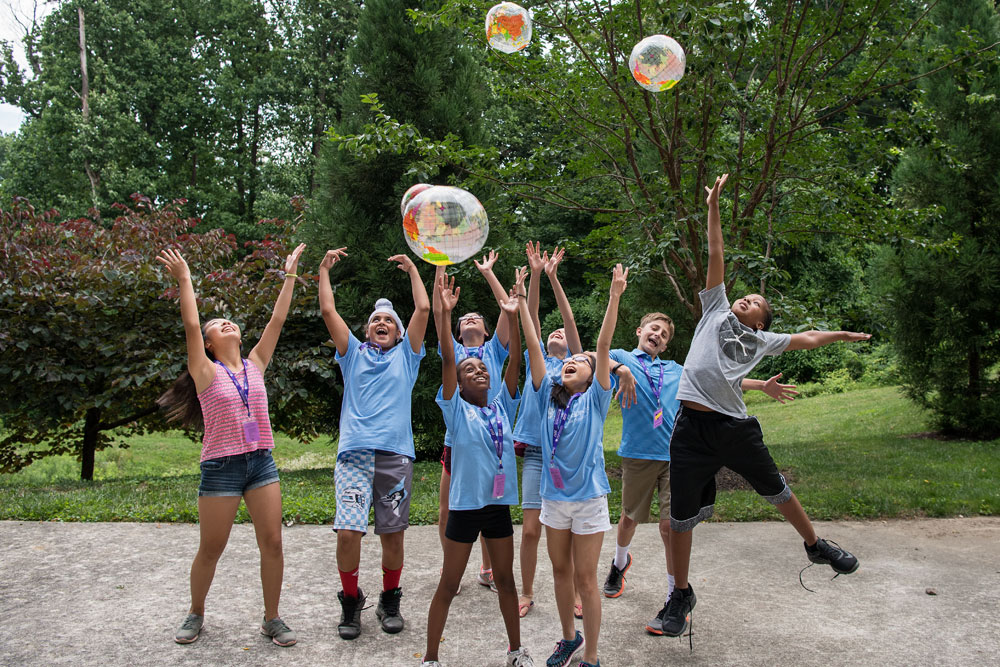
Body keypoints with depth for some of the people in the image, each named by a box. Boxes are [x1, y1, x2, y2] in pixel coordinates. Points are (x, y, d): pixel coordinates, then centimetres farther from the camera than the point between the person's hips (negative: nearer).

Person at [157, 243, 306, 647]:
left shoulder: (255, 365, 9)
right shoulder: (206, 372, 0)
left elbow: (277, 320, 6)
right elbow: (190, 326, -12)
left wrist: (290, 275, 5)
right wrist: (184, 280, -12)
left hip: (261, 462, 3)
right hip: (221, 467, -3)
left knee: (272, 543, 1)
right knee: (210, 550, 7)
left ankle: (272, 618, 15)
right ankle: (196, 614, 30)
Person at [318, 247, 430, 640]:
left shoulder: (406, 355, 17)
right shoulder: (354, 354, 18)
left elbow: (423, 309, 10)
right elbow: (328, 312, 11)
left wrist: (412, 269, 16)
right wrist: (324, 270, 12)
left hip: (395, 454, 1)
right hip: (354, 455, 0)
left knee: (393, 534, 3)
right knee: (348, 532, -11)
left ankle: (390, 601, 23)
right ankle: (351, 602, 11)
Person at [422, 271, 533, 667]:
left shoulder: (502, 407, 5)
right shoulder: (456, 411, -5)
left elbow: (515, 363, -3)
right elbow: (447, 361, -17)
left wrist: (512, 317, -12)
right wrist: (443, 314, -26)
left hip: (498, 504, 4)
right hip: (465, 505, -4)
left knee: (505, 579, 16)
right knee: (449, 584, 6)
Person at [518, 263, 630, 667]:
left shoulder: (595, 399, -6)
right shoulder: (549, 395, 3)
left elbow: (604, 345, -15)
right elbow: (533, 347, -2)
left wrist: (614, 296, -22)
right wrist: (522, 303, -6)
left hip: (588, 497, -4)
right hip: (554, 495, 4)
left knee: (585, 578, 3)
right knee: (560, 571, 17)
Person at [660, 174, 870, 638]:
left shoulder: (761, 340, 18)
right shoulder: (716, 311, 14)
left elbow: (803, 339, 34)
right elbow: (716, 258, 13)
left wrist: (842, 334, 41)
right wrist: (713, 208, 15)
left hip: (735, 427, 2)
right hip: (692, 428, -2)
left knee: (776, 490, 19)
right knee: (681, 516, 3)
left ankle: (814, 544, 48)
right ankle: (681, 594, 21)